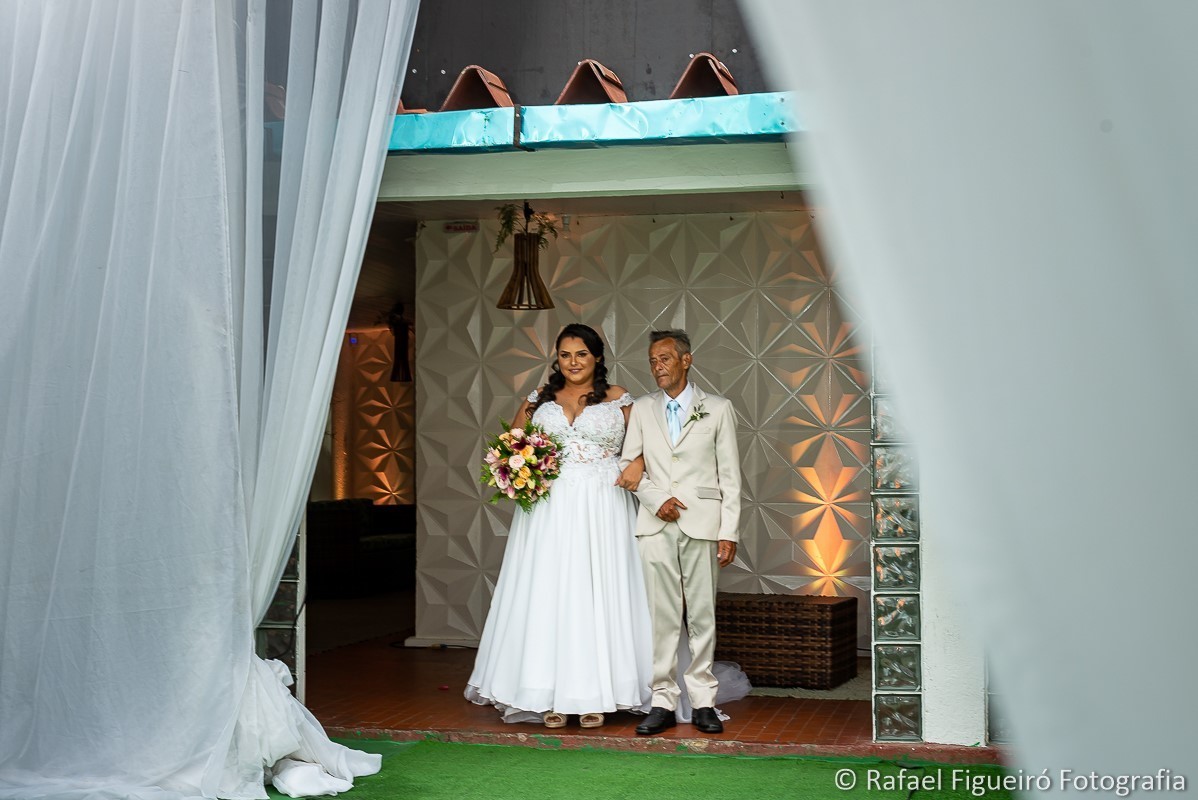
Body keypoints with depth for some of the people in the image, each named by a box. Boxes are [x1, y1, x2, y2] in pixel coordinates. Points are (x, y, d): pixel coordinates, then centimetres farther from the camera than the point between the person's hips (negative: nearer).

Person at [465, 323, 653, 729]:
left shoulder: (617, 398, 5)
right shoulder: (539, 400, 12)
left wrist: (636, 465, -17)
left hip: (601, 510, -2)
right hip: (549, 509, 2)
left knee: (598, 593, -1)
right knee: (549, 595, -1)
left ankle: (596, 695, 5)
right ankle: (553, 695, 3)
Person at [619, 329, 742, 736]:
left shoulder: (717, 409, 5)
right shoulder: (642, 409, 12)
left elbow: (729, 475, 3)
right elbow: (628, 464, 12)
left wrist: (729, 532, -3)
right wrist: (656, 500, -5)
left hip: (702, 524, -1)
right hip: (656, 526, 2)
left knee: (702, 616, 2)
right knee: (661, 616, 1)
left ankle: (703, 701, 9)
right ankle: (663, 702, 6)